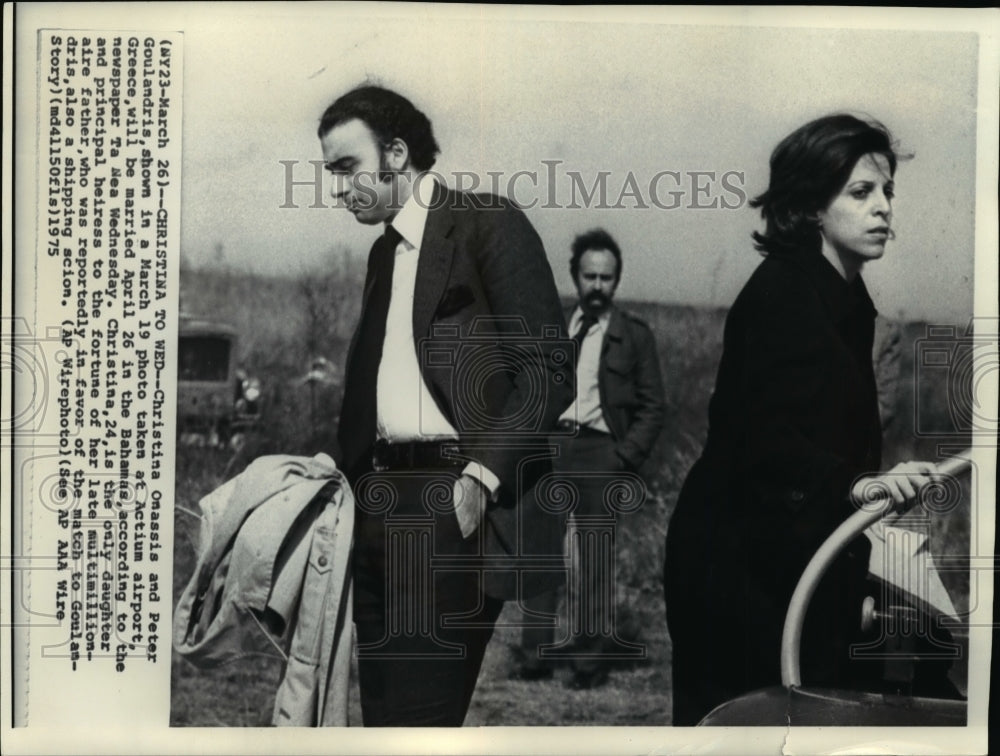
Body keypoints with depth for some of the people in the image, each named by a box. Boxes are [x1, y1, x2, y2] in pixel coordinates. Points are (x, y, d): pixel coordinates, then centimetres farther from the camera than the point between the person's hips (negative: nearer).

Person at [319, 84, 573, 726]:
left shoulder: (490, 225, -2)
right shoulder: (384, 251, 21)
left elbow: (549, 372, -10)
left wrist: (481, 476, -18)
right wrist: (347, 478, 6)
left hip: (457, 503, -7)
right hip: (383, 499, 7)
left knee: (421, 707, -8)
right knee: (383, 703, 8)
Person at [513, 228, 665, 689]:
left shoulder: (634, 336, 5)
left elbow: (652, 408, 4)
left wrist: (625, 460, -6)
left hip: (599, 451, -3)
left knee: (593, 563, 0)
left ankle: (591, 662, 12)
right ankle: (535, 657, 10)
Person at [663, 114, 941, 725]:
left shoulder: (843, 297, 14)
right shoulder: (780, 295, -15)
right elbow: (766, 439, -26)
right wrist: (857, 484, -39)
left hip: (800, 563, 9)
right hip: (739, 565, -9)